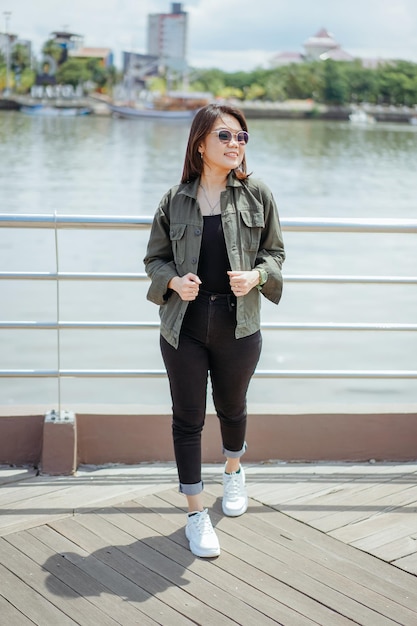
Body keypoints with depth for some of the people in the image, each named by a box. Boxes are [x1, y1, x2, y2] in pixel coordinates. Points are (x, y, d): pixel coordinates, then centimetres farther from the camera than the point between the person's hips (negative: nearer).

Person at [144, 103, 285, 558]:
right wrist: (174, 281, -14)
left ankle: (233, 471, 51)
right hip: (184, 327, 0)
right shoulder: (175, 201, -1)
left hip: (238, 328, 1)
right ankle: (196, 512, 18)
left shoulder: (258, 196, -1)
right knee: (188, 418, 4)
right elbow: (155, 259, 7)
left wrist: (256, 275, -15)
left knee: (232, 408, 19)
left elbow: (274, 252, 6)